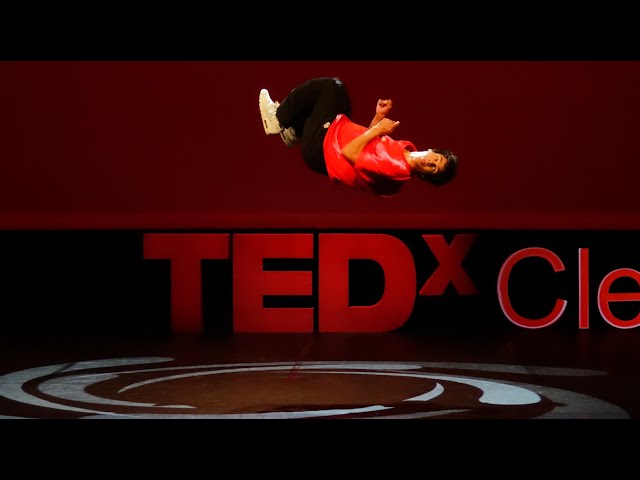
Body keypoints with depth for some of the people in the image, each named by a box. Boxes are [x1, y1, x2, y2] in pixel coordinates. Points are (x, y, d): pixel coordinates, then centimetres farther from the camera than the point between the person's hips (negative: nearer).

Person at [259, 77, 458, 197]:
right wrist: (380, 116, -6)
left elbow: (348, 153, -32)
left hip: (321, 147, -8)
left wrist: (378, 129, -25)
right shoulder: (406, 149, -7)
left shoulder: (393, 169, -33)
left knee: (332, 86, -11)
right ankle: (293, 130, 19)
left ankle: (279, 120, 7)